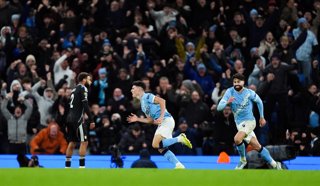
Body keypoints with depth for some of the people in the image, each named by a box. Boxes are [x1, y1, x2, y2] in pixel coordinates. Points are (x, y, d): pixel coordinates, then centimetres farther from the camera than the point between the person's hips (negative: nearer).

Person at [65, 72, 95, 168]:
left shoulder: (74, 89, 20)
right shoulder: (83, 88, -7)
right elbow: (85, 105, -16)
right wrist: (91, 120, -17)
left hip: (70, 118, 9)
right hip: (77, 119, -9)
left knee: (72, 142, 12)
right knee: (84, 142, -7)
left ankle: (67, 167, 12)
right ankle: (82, 166, -12)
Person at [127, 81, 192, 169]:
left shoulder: (147, 96, -3)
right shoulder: (142, 103, 25)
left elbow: (162, 101, -16)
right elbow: (151, 120, 25)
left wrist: (161, 117, -21)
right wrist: (137, 119, 16)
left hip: (166, 120, -10)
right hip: (161, 123, 10)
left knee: (156, 144, -22)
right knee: (161, 148, 3)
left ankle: (180, 138, -15)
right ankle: (179, 166, -1)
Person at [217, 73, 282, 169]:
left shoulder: (249, 93, -10)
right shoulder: (230, 92, -7)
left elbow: (259, 101, 10)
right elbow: (219, 107, -13)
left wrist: (262, 117, 14)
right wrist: (227, 103, -34)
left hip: (249, 121, -4)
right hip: (239, 123, 4)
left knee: (237, 139, -28)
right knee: (257, 147, 8)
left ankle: (243, 160, -5)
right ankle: (274, 164, 21)